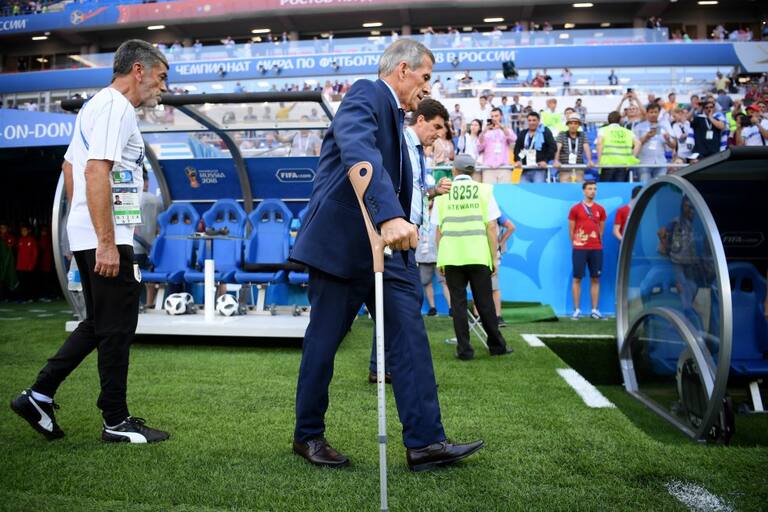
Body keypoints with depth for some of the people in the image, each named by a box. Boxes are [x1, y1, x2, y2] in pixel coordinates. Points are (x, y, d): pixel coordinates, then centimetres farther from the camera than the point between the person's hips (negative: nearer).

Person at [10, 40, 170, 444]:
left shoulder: (96, 105, 20)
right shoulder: (117, 108, -12)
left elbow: (72, 165, 26)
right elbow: (96, 172, -23)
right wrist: (107, 243, -25)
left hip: (86, 237, 10)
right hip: (106, 239, -10)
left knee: (99, 324, 17)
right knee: (116, 328, -2)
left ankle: (39, 395, 19)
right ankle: (116, 422, 8)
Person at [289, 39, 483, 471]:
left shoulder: (396, 116, 20)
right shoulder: (366, 96, -10)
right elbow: (360, 154, -31)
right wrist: (389, 215, -43)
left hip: (390, 245, 9)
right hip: (345, 242, -9)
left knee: (411, 338, -1)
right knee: (324, 343, 4)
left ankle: (424, 442, 1)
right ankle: (309, 435, 21)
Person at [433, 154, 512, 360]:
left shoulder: (443, 193, 6)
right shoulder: (483, 190, 4)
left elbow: (438, 230, 4)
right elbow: (491, 228, -1)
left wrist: (440, 259, 11)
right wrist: (495, 258, 5)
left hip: (451, 257, 0)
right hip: (478, 256, 0)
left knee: (458, 303, 6)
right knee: (485, 302, 9)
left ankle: (464, 349, 7)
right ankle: (497, 345, 18)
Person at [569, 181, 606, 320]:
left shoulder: (600, 209, 9)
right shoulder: (575, 209, 0)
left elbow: (601, 229, 16)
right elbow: (571, 229, 4)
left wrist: (597, 242, 13)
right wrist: (576, 244, 5)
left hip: (596, 249, 3)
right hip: (579, 249, -3)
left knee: (595, 279, 4)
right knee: (577, 278, -2)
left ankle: (595, 310, 10)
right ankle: (576, 309, 3)